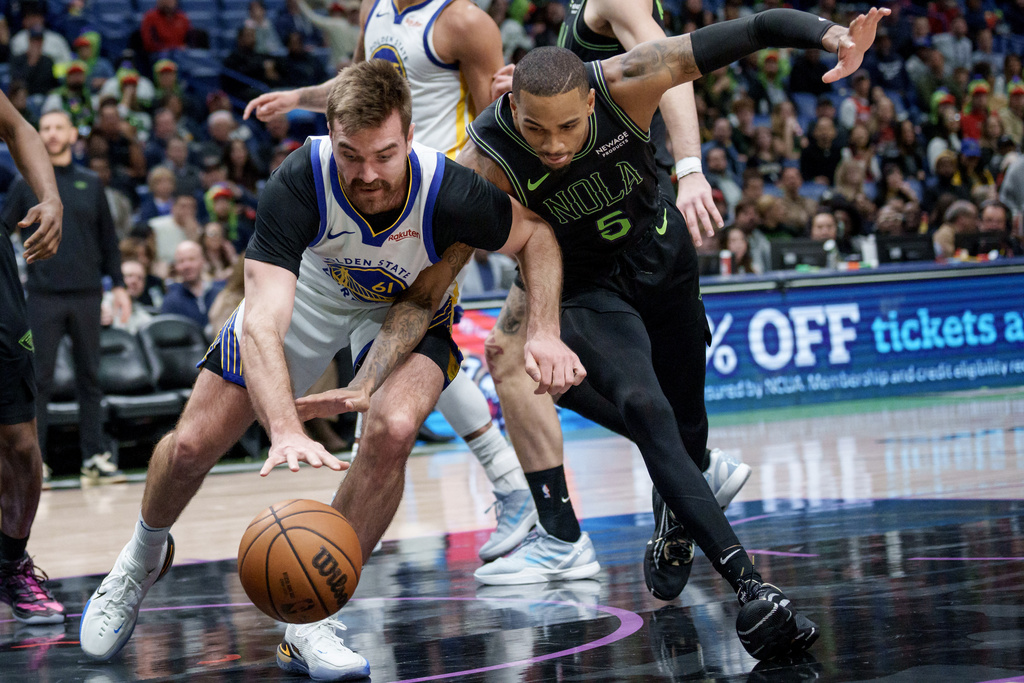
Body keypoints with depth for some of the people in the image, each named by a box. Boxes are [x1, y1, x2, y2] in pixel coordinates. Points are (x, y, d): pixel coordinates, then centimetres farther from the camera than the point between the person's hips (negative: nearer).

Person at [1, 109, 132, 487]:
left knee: (89, 377, 5)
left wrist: (119, 285, 6)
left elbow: (108, 239, 13)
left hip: (86, 294, 2)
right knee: (39, 379, -1)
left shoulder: (91, 184, 10)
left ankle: (96, 457, 9)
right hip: (43, 296, -2)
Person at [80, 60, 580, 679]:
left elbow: (536, 234, -13)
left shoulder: (448, 193, -37)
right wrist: (286, 430, -62)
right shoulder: (300, 183, -39)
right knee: (191, 444, 0)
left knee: (392, 430, -30)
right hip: (310, 292, 1)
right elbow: (261, 325, -46)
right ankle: (143, 558, 37)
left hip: (409, 309, 0)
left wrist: (544, 331, -27)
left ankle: (309, 622, -13)